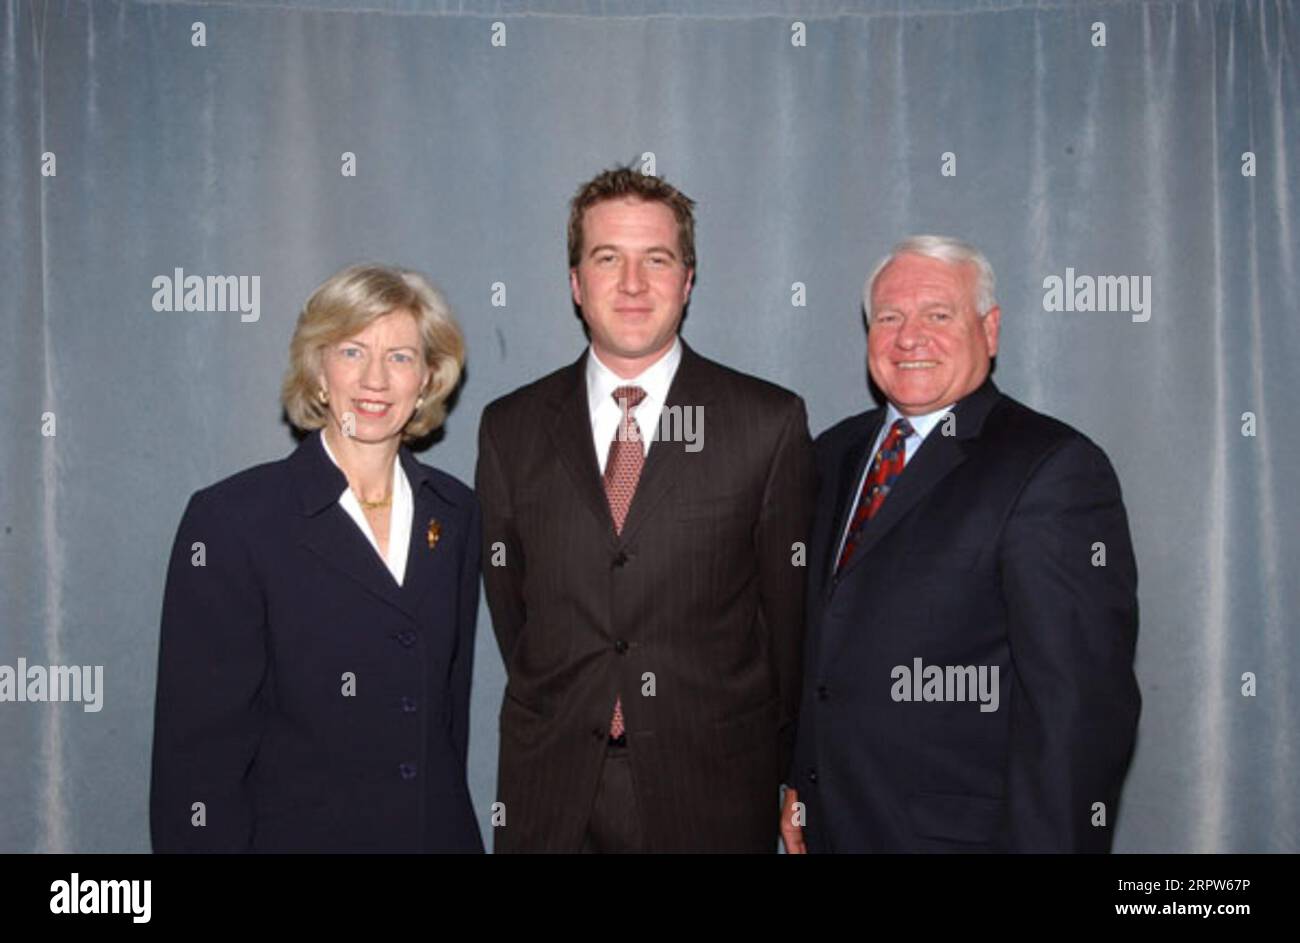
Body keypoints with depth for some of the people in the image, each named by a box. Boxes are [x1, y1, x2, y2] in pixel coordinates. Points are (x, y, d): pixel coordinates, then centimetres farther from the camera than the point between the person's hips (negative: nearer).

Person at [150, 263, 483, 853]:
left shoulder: (454, 512, 2)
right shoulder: (230, 518, -11)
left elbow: (452, 696, 8)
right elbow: (197, 744, -11)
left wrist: (449, 816, 8)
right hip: (294, 831, -4)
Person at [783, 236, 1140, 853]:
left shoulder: (1056, 470, -15)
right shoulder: (836, 453, 7)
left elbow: (1079, 703, -19)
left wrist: (1045, 841, -21)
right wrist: (799, 782, 9)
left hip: (960, 829, -6)